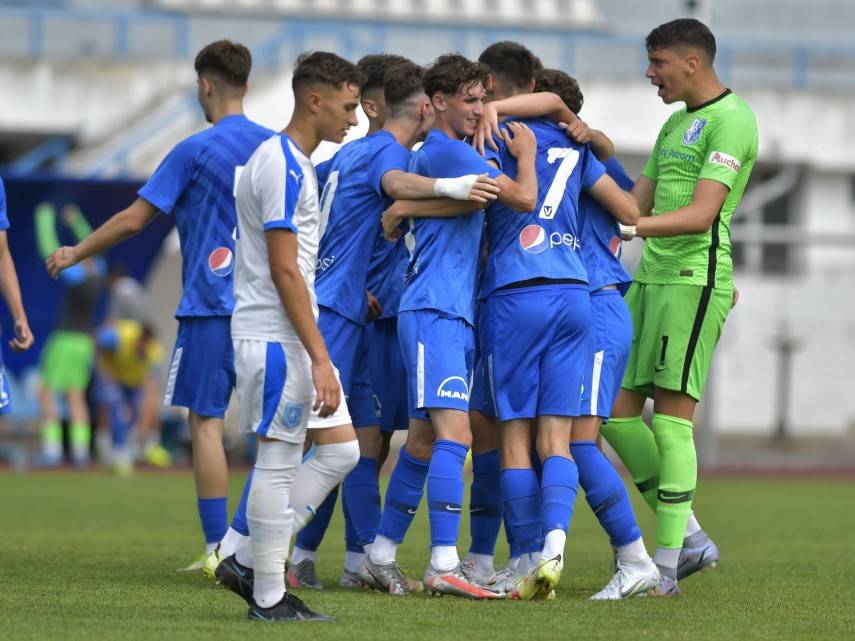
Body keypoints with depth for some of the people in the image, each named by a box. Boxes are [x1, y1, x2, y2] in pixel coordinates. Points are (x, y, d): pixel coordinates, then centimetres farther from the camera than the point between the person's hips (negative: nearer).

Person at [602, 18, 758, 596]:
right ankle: (688, 538, 10)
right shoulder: (676, 124, 22)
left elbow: (701, 214, -19)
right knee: (616, 408, 4)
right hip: (650, 278, 10)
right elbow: (635, 205, 25)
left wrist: (628, 227, -26)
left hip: (694, 277, -10)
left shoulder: (731, 119, -8)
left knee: (672, 413, -11)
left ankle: (667, 563, -8)